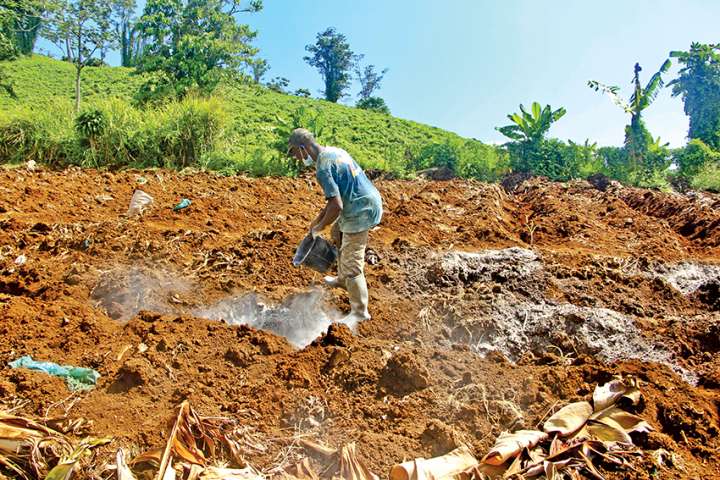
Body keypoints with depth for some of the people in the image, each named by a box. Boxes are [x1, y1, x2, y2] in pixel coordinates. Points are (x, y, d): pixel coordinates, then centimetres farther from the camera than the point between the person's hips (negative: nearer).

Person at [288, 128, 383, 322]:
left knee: (351, 263, -4)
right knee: (338, 233, 31)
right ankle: (342, 279, 46)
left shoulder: (323, 168, -22)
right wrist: (319, 217, 19)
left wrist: (319, 227, -9)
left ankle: (360, 312, 8)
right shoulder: (334, 151, 9)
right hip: (370, 201, 11)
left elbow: (336, 206, -27)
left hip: (360, 211, -11)